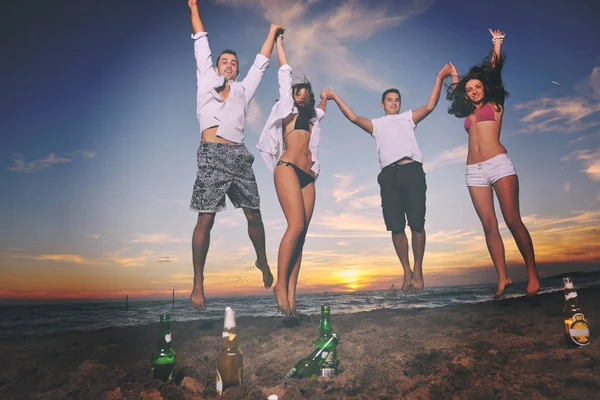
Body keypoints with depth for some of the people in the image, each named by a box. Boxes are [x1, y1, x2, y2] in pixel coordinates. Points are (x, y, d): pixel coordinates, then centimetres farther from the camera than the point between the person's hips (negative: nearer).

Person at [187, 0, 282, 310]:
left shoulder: (243, 89, 22)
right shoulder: (207, 81, 17)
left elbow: (261, 62, 27)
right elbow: (201, 43, 20)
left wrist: (272, 32, 32)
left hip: (238, 156, 3)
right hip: (212, 156, -3)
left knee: (254, 215, 5)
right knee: (205, 220, -7)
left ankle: (262, 261, 28)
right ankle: (198, 284, 1)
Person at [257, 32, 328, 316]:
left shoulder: (312, 118, 29)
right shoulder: (288, 109, 15)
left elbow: (321, 109, 56)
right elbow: (284, 72, 21)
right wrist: (279, 41, 29)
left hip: (307, 176, 6)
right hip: (288, 169, -6)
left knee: (301, 232, -5)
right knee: (296, 226, -23)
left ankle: (291, 295, -7)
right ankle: (280, 285, -15)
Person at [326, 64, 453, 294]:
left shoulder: (408, 117, 26)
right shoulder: (376, 124, 27)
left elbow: (430, 106, 13)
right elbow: (354, 118, 14)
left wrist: (439, 79, 5)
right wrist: (335, 98, 10)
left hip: (412, 171, -1)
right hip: (389, 175, 1)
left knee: (417, 223, -8)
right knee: (396, 227, -3)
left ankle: (418, 271, 4)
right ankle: (406, 272, 9)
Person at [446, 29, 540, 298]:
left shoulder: (495, 105, 13)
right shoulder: (469, 113, 23)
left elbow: (494, 71, 13)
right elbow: (456, 93, 41)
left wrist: (497, 43, 20)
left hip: (499, 164, -4)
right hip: (474, 172, 4)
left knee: (512, 220, -10)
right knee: (489, 225, -2)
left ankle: (532, 273, -1)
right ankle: (503, 277, -1)